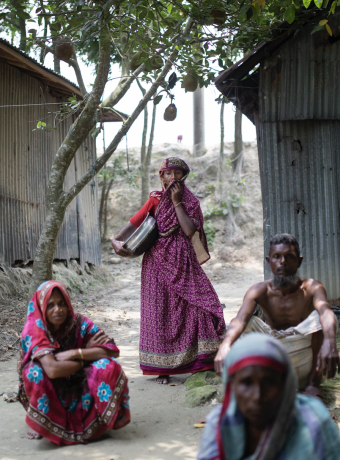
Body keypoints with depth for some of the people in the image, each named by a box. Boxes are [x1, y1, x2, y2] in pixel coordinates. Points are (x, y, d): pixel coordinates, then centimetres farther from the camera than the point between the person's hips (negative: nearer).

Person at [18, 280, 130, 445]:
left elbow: (113, 351, -19)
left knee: (109, 366, -22)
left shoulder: (79, 323, -11)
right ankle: (38, 421, -5)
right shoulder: (33, 328, -20)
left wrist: (75, 353, -28)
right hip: (47, 393, -2)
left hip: (78, 391, 2)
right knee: (35, 370, -31)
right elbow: (52, 370, -35)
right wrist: (87, 354, -21)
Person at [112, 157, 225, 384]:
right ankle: (163, 368, 6)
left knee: (202, 304, -10)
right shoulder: (155, 200, 8)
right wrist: (117, 240, -16)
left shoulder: (191, 202, 8)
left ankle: (206, 360, 1)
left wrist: (177, 202, -7)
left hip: (184, 264, 1)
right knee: (160, 312, -1)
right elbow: (134, 223, 0)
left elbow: (190, 231, -8)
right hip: (159, 264, 0)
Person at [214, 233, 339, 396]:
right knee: (250, 322, -20)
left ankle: (314, 382, -14)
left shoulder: (311, 288, -13)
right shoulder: (260, 291, -10)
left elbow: (326, 312, -36)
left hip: (306, 361, -1)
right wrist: (226, 344, -53)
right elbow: (240, 319, -30)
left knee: (319, 317, -25)